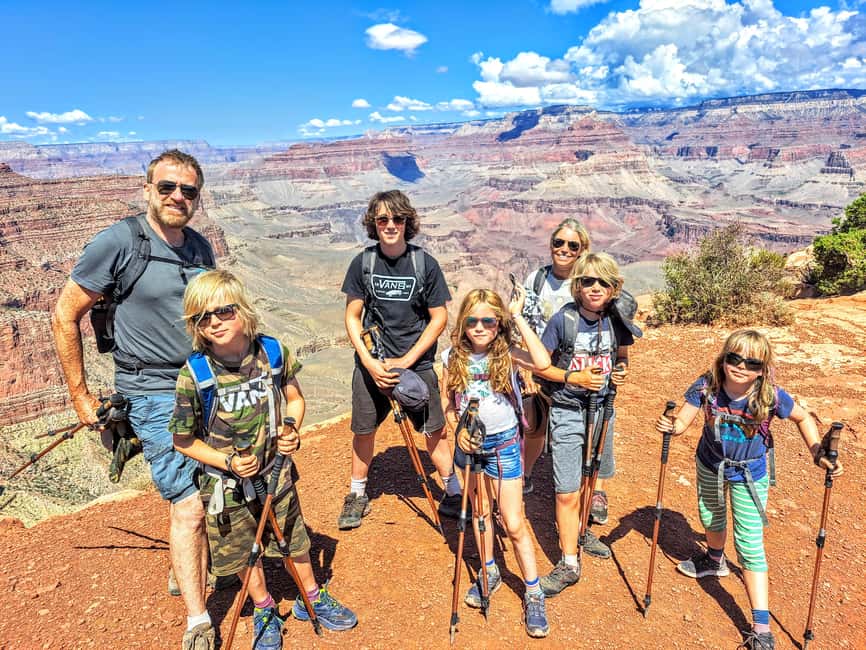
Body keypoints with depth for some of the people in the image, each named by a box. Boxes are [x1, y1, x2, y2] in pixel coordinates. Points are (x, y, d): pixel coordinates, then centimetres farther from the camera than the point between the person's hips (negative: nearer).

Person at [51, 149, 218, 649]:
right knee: (189, 503, -7)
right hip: (155, 394, -6)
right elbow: (65, 315, -6)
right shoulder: (119, 241, -12)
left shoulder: (201, 247, 6)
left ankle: (192, 573, 38)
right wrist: (81, 395, -3)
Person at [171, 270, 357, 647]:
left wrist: (290, 431, -14)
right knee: (243, 553, 18)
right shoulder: (193, 375, -20)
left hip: (275, 472, 2)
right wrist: (227, 461, -20)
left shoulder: (273, 353, -14)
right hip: (227, 485, -1)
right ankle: (264, 611, 46)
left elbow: (294, 398, 4)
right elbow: (184, 441, -10)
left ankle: (312, 599, 46)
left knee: (294, 540, 19)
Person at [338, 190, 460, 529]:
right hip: (371, 364, 2)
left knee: (435, 430, 3)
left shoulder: (425, 263, -7)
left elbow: (439, 318, -4)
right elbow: (352, 316, 1)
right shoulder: (362, 263, -3)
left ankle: (452, 493, 23)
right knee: (363, 430, 10)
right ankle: (357, 495, 31)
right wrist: (370, 362, -11)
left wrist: (405, 361, -10)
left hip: (417, 363, -1)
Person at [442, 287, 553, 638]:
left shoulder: (507, 352, -15)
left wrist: (519, 317, -29)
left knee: (515, 524, 0)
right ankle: (489, 573, 41)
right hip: (470, 442, 4)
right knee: (480, 510, 20)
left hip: (503, 442, -3)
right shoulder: (454, 356, -8)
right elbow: (446, 401, 3)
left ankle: (534, 595, 17)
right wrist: (458, 429, -14)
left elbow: (542, 362, -36)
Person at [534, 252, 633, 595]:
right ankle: (569, 564, 10)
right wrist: (573, 377, -22)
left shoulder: (616, 321, -3)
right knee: (568, 493, -3)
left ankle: (581, 530, 46)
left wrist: (621, 371, -9)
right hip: (567, 413, -4)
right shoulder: (563, 319, -15)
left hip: (602, 410, 4)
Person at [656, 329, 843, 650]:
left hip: (749, 474, -3)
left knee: (749, 544, -5)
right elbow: (683, 420, -25)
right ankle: (715, 560, 60)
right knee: (710, 516, 27)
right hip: (710, 465, 3)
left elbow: (803, 418, -8)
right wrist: (670, 425, -48)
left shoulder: (771, 396, -27)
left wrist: (818, 454, -18)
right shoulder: (706, 386, -24)